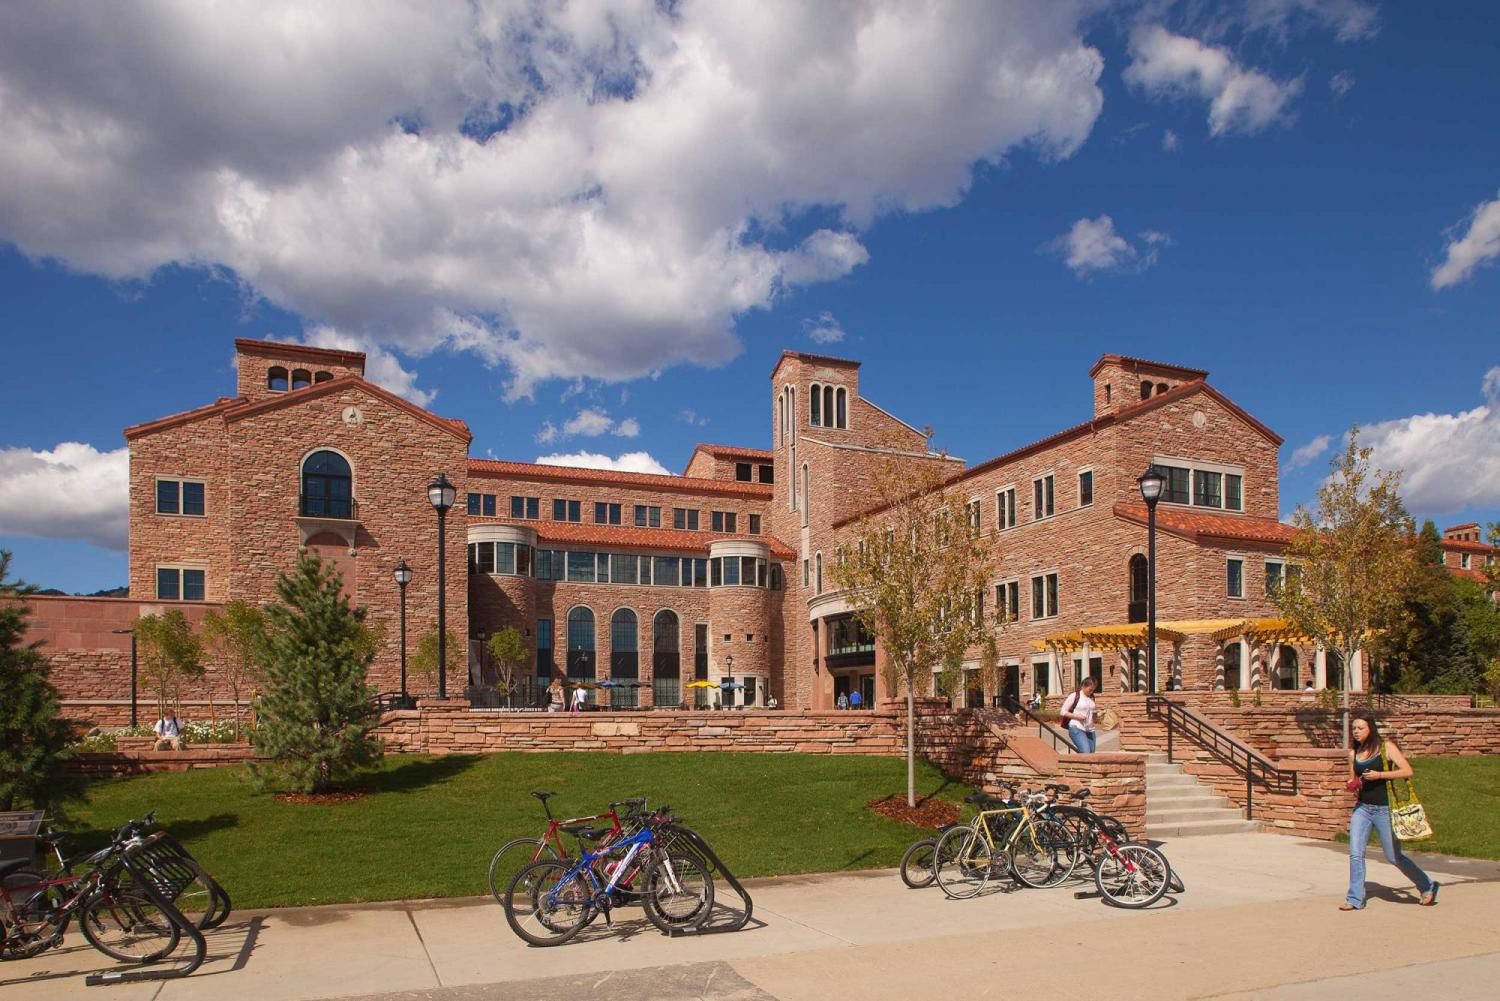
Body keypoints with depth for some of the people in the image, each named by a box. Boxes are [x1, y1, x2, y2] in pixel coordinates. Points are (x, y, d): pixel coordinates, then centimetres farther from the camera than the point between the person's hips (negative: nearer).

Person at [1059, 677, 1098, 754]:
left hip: (1090, 730, 6)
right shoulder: (1074, 696, -2)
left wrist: (1095, 711, 6)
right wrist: (1076, 716, -14)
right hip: (1077, 728, -6)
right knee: (1086, 752, -22)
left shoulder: (1091, 698, 15)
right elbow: (1063, 712, -2)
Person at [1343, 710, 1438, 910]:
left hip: (1384, 809, -4)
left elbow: (1407, 770, -13)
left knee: (1394, 856, 5)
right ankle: (1355, 899, 2)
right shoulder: (1353, 754, 8)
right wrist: (1352, 784, -5)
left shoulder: (1386, 747, -5)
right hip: (1362, 808, 4)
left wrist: (1379, 775, -21)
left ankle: (1428, 886, 30)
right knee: (1355, 853, -6)